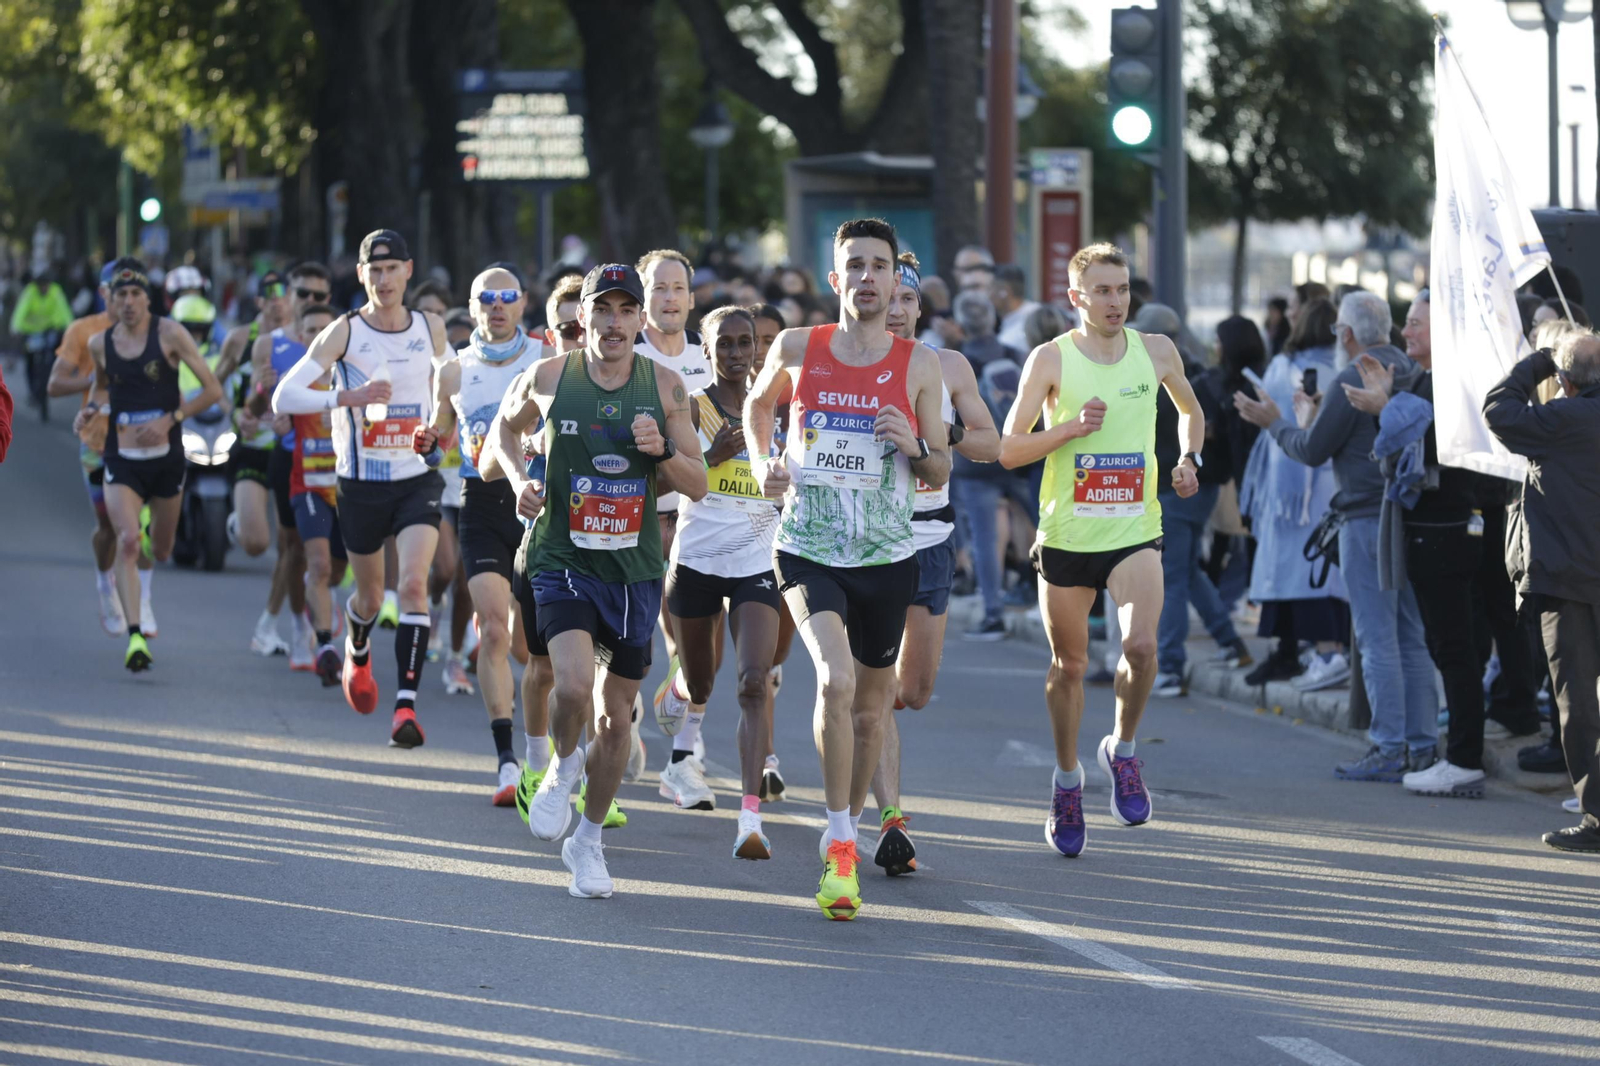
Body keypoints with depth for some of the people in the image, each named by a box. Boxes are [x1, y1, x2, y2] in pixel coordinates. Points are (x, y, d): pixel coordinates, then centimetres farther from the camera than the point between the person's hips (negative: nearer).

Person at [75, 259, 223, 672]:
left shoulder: (170, 334, -8)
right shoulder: (100, 344, 2)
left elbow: (213, 390, -8)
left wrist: (169, 419, -17)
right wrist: (89, 411, 2)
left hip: (166, 457, 0)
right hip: (121, 461, 0)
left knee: (161, 551, 16)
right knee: (127, 541, -21)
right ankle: (135, 637, -24)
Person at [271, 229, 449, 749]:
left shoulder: (430, 329, 1)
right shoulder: (344, 332, -9)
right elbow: (283, 397, -16)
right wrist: (348, 397, -28)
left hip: (418, 478, 1)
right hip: (362, 484, -1)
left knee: (414, 584, -19)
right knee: (371, 594, 14)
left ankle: (406, 704, -21)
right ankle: (356, 650, 50)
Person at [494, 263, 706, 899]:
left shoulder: (665, 386, -1)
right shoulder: (549, 379, -4)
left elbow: (697, 487, 3)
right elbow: (506, 426, 17)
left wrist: (662, 451, -17)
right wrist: (518, 480, -1)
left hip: (634, 566, 2)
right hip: (562, 559, -2)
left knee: (617, 714, 9)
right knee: (574, 685, -25)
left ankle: (589, 840, 28)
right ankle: (561, 767, 9)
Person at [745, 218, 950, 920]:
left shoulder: (918, 365, -1)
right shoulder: (797, 349, -1)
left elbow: (942, 475, 5)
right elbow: (757, 404, 21)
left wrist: (914, 447, -16)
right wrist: (761, 462, 3)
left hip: (886, 557, 2)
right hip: (808, 548, -2)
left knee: (871, 704, 14)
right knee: (836, 680, -23)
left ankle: (848, 830, 38)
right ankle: (839, 851, -16)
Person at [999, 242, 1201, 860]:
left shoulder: (1156, 352, 3)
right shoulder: (1050, 359, -5)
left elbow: (1189, 409, 24)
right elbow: (1008, 450, -6)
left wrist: (1189, 460, 5)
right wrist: (1070, 427, -20)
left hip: (1134, 532, 1)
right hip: (1066, 533, -1)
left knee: (1141, 645, -21)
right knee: (1069, 664, 9)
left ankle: (1123, 751, 5)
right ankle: (1067, 781, 30)